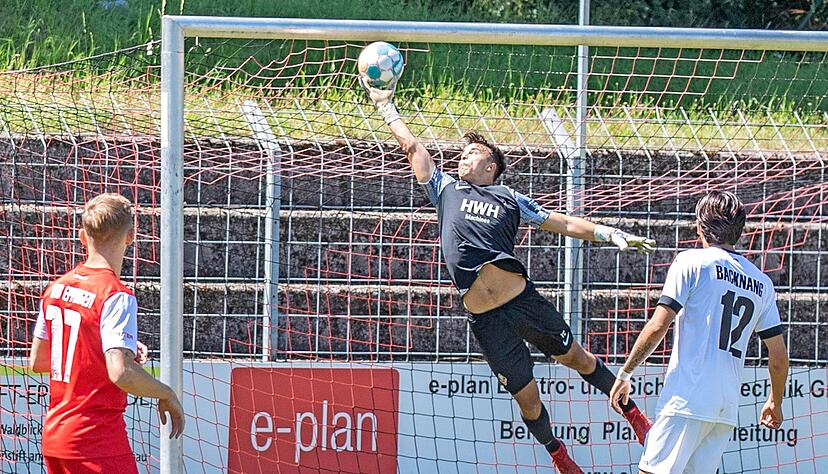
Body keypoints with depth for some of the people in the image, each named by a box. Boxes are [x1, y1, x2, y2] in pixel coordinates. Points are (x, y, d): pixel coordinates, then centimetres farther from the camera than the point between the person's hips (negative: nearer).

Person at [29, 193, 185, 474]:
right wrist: (167, 396, -7)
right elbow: (121, 373, -25)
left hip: (54, 434, 8)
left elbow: (37, 361, 19)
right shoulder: (117, 296, -14)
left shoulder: (56, 288, 9)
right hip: (98, 439, -8)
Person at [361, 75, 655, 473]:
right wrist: (385, 105, 20)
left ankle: (632, 411, 32)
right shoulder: (446, 190, 14)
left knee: (577, 358, 12)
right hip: (485, 319, 0)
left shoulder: (510, 199, 12)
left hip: (524, 300, 0)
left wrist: (612, 234, 4)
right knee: (526, 397, 5)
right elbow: (411, 146, 17)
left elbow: (562, 224, 13)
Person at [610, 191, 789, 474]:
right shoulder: (762, 283, 17)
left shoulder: (691, 262, 1)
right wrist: (775, 403, 32)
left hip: (687, 399, -6)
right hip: (728, 410, 6)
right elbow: (779, 354, 17)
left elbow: (658, 327, -6)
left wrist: (625, 374, 1)